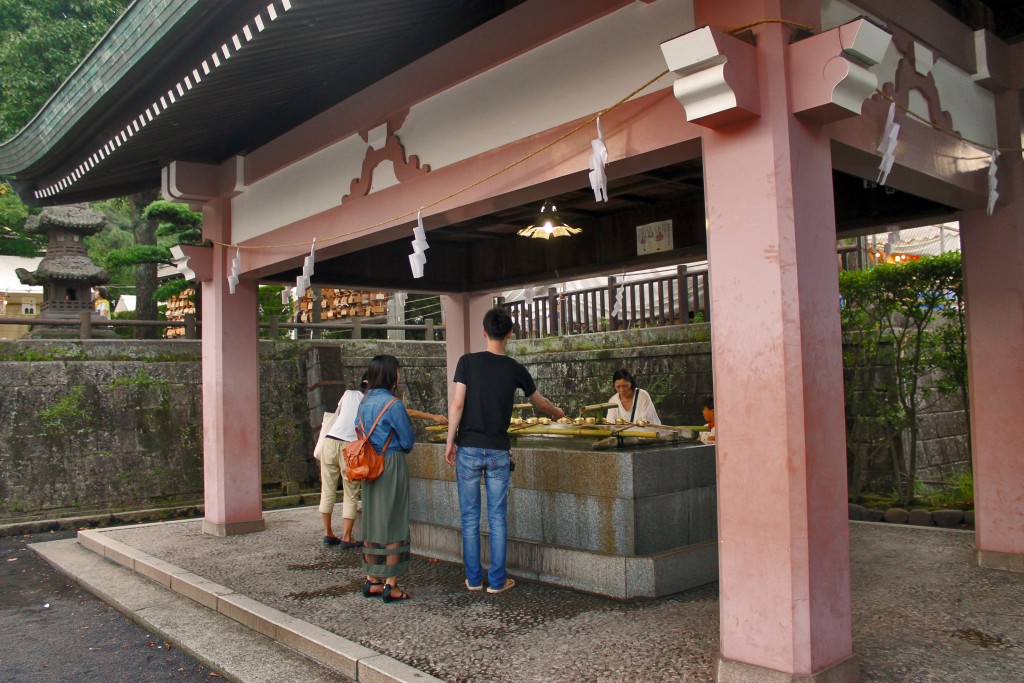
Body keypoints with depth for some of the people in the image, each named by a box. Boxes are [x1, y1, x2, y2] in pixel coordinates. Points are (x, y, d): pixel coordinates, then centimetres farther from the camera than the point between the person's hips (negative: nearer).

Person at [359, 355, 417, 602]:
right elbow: (408, 441, -10)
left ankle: (372, 581, 20)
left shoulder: (364, 403, 7)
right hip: (392, 466, -7)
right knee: (393, 524, 0)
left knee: (372, 522, 12)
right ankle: (390, 585, 3)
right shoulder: (393, 404, -14)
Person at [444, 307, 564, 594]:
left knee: (470, 517, 8)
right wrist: (558, 413, 38)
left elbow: (457, 404, -10)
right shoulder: (515, 369, 2)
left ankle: (473, 578, 16)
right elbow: (540, 403, 18)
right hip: (498, 452, 1)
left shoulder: (468, 362, -4)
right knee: (497, 518, 7)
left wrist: (450, 441, 0)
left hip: (468, 449, -1)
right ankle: (497, 580, 13)